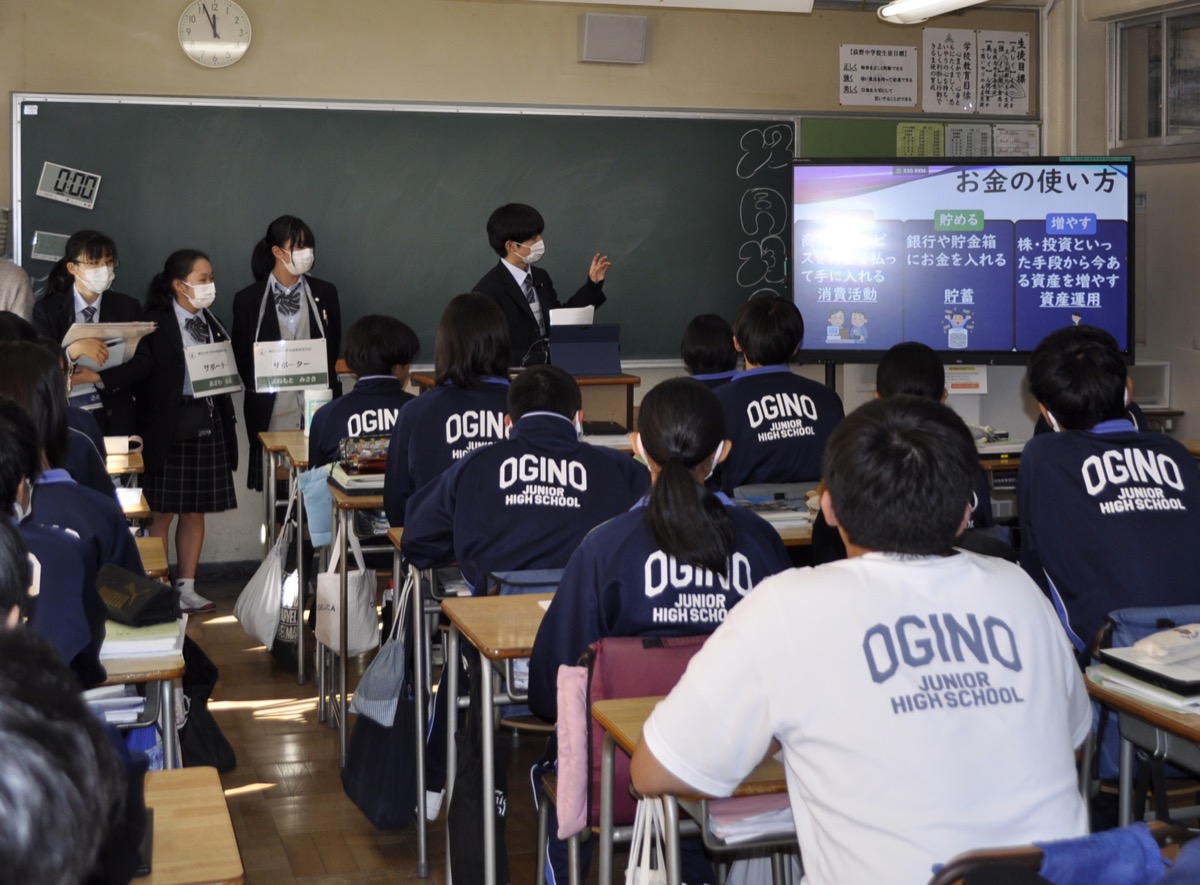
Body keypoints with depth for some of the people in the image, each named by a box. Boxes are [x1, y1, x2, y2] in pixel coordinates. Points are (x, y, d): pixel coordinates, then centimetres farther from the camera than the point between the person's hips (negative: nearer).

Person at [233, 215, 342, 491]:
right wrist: (258, 386, -4)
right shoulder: (248, 300, 3)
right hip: (272, 413, -1)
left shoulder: (325, 293, 8)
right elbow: (242, 357, 7)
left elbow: (333, 349, 11)